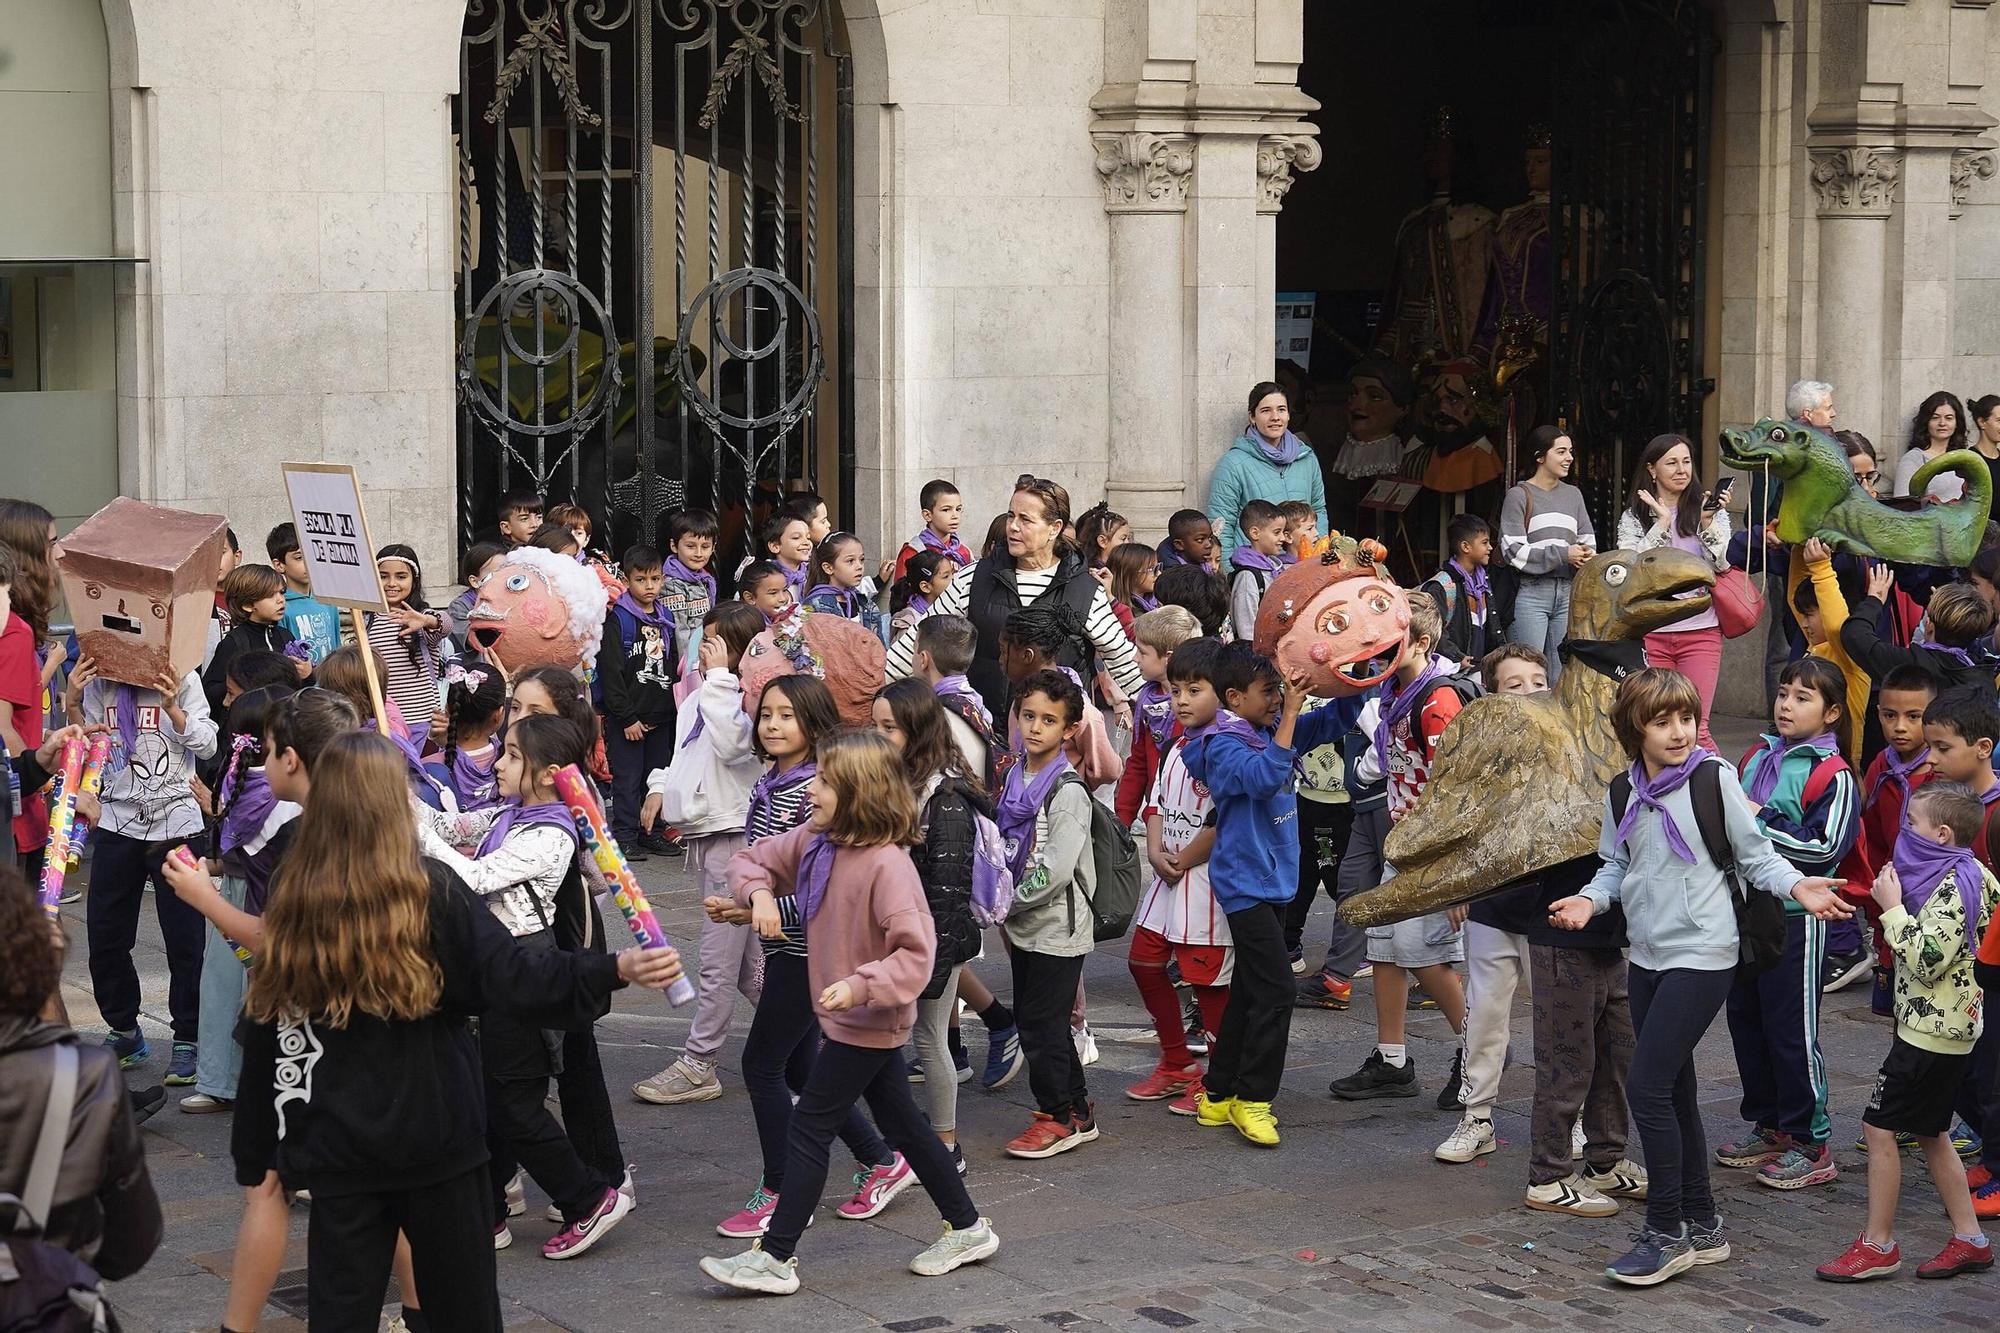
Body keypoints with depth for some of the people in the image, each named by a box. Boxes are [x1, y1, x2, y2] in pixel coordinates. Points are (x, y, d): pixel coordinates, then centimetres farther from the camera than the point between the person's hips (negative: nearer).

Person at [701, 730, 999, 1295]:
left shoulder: (888, 865, -25)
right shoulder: (815, 842, 0)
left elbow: (915, 953, -27)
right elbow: (750, 861, 12)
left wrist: (860, 986, -34)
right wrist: (759, 893, -8)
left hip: (868, 1022, -9)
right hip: (862, 1021, 9)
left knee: (809, 1128, -3)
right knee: (903, 1126, 17)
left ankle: (774, 1257, 4)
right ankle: (968, 1229, 29)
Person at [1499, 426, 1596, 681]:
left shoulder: (1573, 494, 17)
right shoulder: (1519, 495, 0)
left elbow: (1588, 540, 18)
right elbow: (1513, 550, -8)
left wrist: (1586, 554, -7)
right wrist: (1563, 554, -12)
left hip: (1567, 591, 5)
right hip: (1531, 592, -5)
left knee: (1560, 674, 6)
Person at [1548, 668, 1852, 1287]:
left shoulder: (1714, 777, -9)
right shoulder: (1624, 793, 5)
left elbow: (1755, 855, -3)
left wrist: (1797, 885, -19)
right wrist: (1590, 899, -7)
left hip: (1701, 957, -6)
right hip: (1648, 957, 6)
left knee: (1647, 1086, -12)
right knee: (1674, 1094, 13)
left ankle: (1667, 1234, -1)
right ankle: (1701, 1228, 26)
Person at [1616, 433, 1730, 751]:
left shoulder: (1709, 510, 8)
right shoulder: (1633, 518, 8)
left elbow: (1722, 564, -2)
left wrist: (1707, 522, -16)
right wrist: (1662, 522, -8)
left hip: (1700, 631, -1)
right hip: (1650, 632, 1)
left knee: (1694, 728, -10)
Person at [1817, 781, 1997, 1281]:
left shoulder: (1951, 888, -21)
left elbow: (1925, 960, -26)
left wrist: (1892, 908, -19)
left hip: (1930, 1032, -10)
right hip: (1938, 1027, 10)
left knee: (1879, 1127, -5)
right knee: (1930, 1133, 16)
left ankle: (1878, 1246, 1)